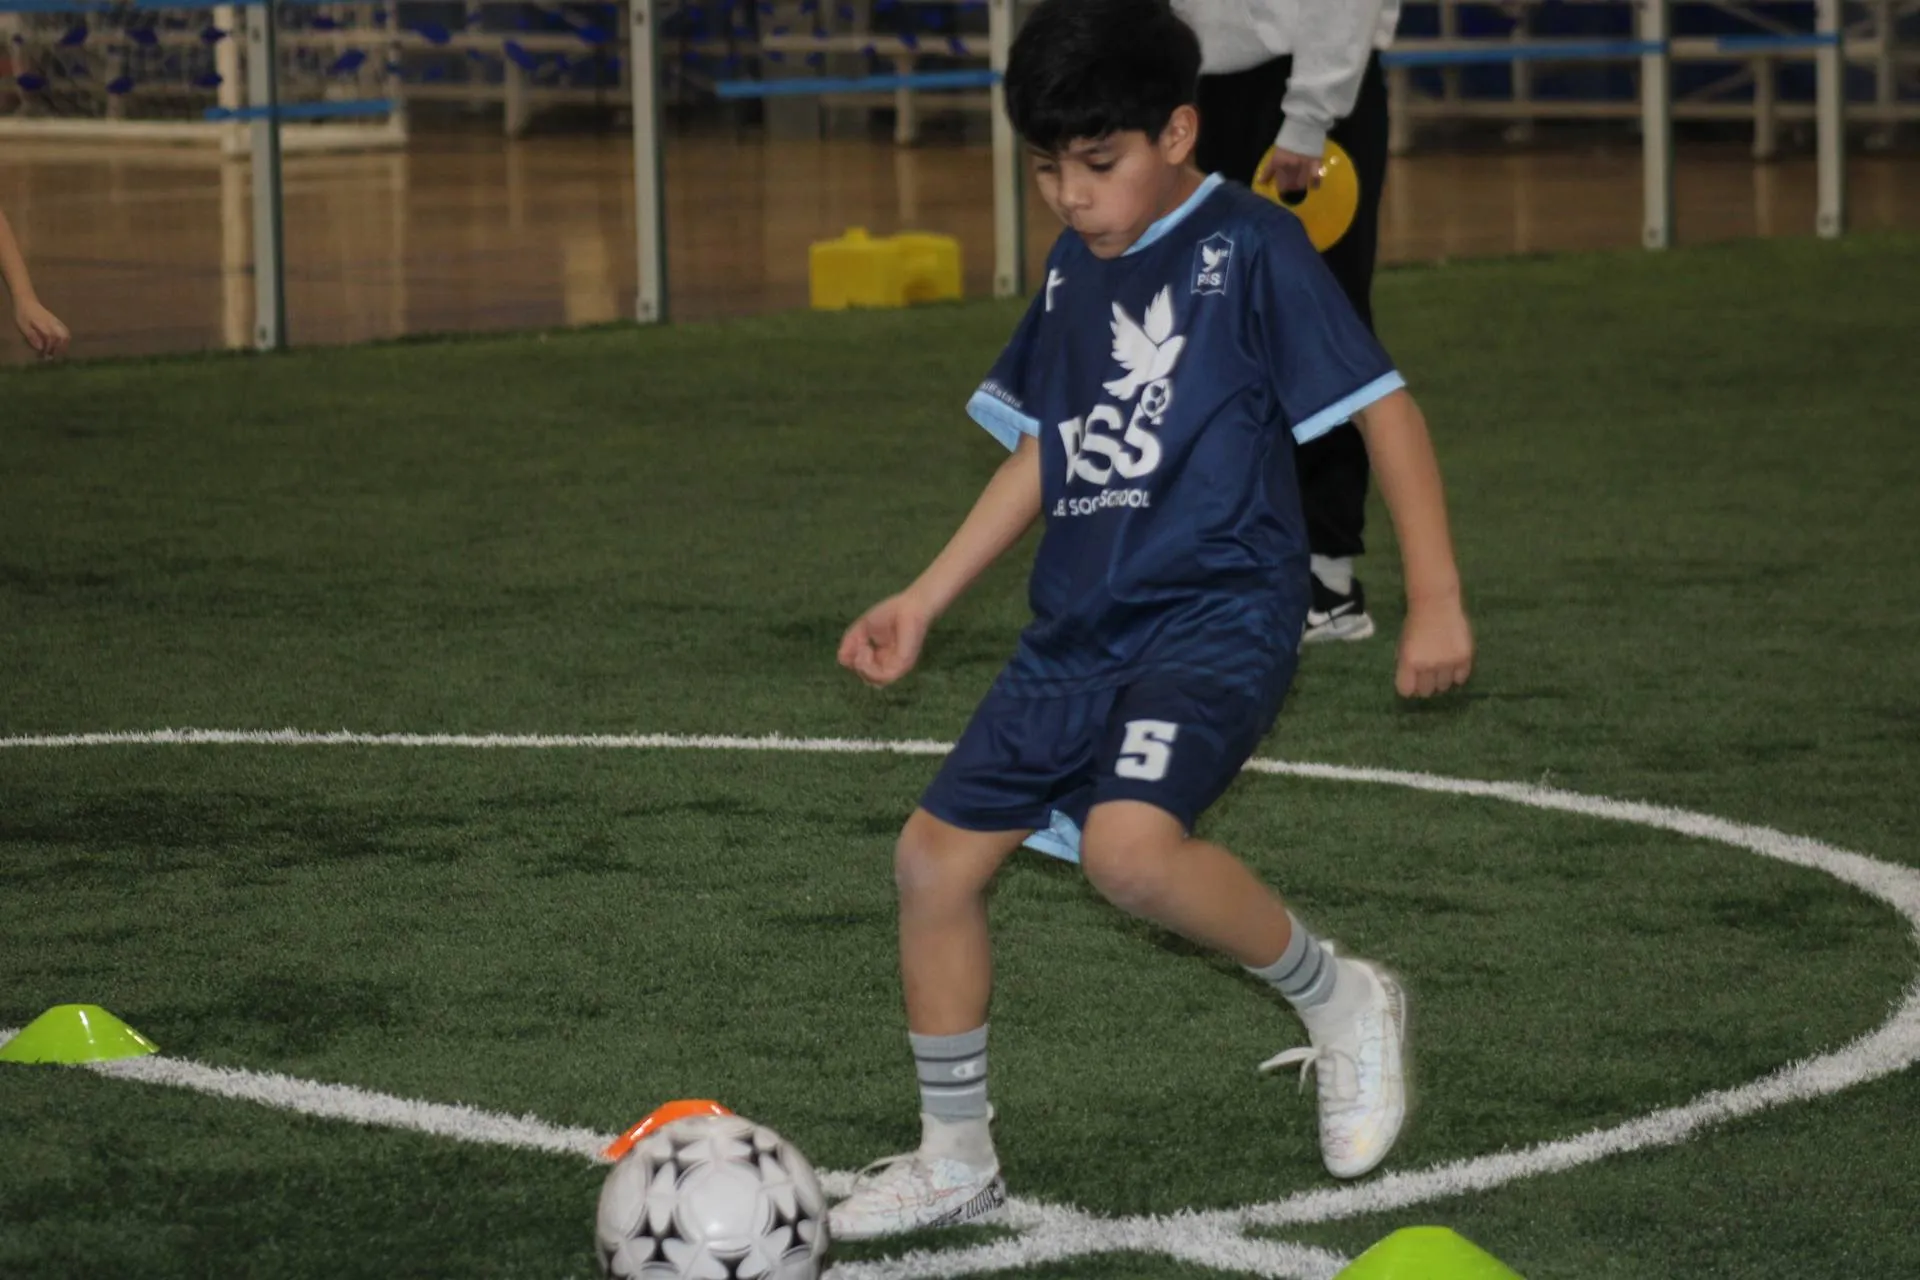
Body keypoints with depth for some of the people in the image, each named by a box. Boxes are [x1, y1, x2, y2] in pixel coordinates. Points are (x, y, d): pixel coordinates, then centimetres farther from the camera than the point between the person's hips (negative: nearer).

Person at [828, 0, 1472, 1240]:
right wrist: (924, 602, 19)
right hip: (1079, 628, 8)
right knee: (936, 856, 5)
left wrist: (1436, 602, -15)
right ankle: (956, 1161, 20)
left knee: (1131, 842, -31)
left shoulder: (1250, 247, -9)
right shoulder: (1074, 268, 13)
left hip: (1217, 613, -8)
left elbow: (1384, 404, -10)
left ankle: (1341, 1001, -6)